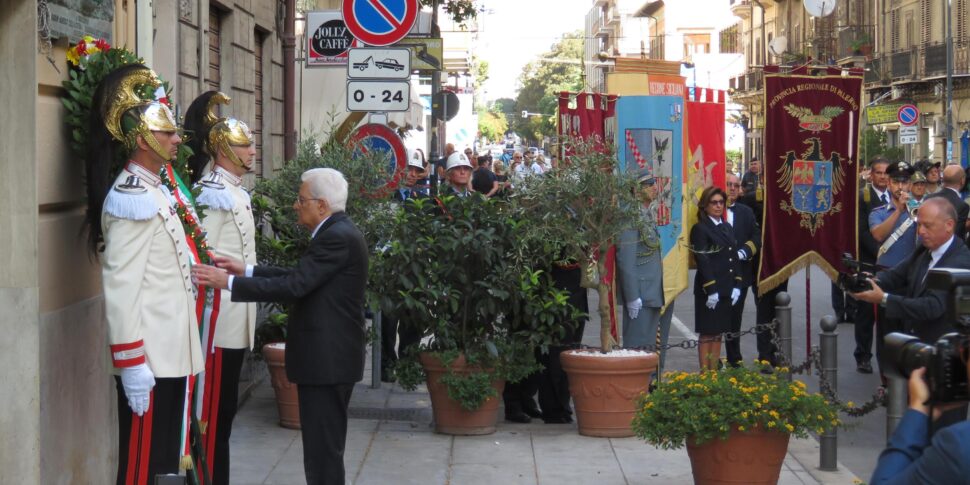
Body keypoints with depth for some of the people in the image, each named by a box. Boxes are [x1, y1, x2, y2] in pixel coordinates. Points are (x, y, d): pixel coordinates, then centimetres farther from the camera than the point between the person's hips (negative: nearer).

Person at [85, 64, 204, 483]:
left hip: (169, 352, 10)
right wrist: (131, 365, -23)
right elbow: (120, 290, -22)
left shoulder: (155, 190, 13)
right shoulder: (133, 199, -17)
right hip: (148, 359, -10)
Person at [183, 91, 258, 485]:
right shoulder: (213, 193, -15)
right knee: (215, 409, -3)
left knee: (224, 406, 14)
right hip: (221, 317, -10)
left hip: (236, 318, 10)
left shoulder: (236, 192, 15)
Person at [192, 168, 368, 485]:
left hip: (326, 359, -11)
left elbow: (294, 287, -25)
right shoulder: (338, 232, 13)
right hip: (329, 355, 11)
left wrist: (229, 282, -21)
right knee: (325, 446, 17)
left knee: (321, 449, -6)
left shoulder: (337, 237, -19)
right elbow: (300, 276, 17)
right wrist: (246, 271, 12)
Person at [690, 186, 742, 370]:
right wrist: (710, 290, -18)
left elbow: (734, 258, 15)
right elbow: (702, 262, -14)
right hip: (709, 291, -7)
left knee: (718, 334, 11)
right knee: (707, 334, -2)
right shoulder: (700, 229, -8)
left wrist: (736, 285, 6)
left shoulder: (727, 228, 15)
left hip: (726, 290, 7)